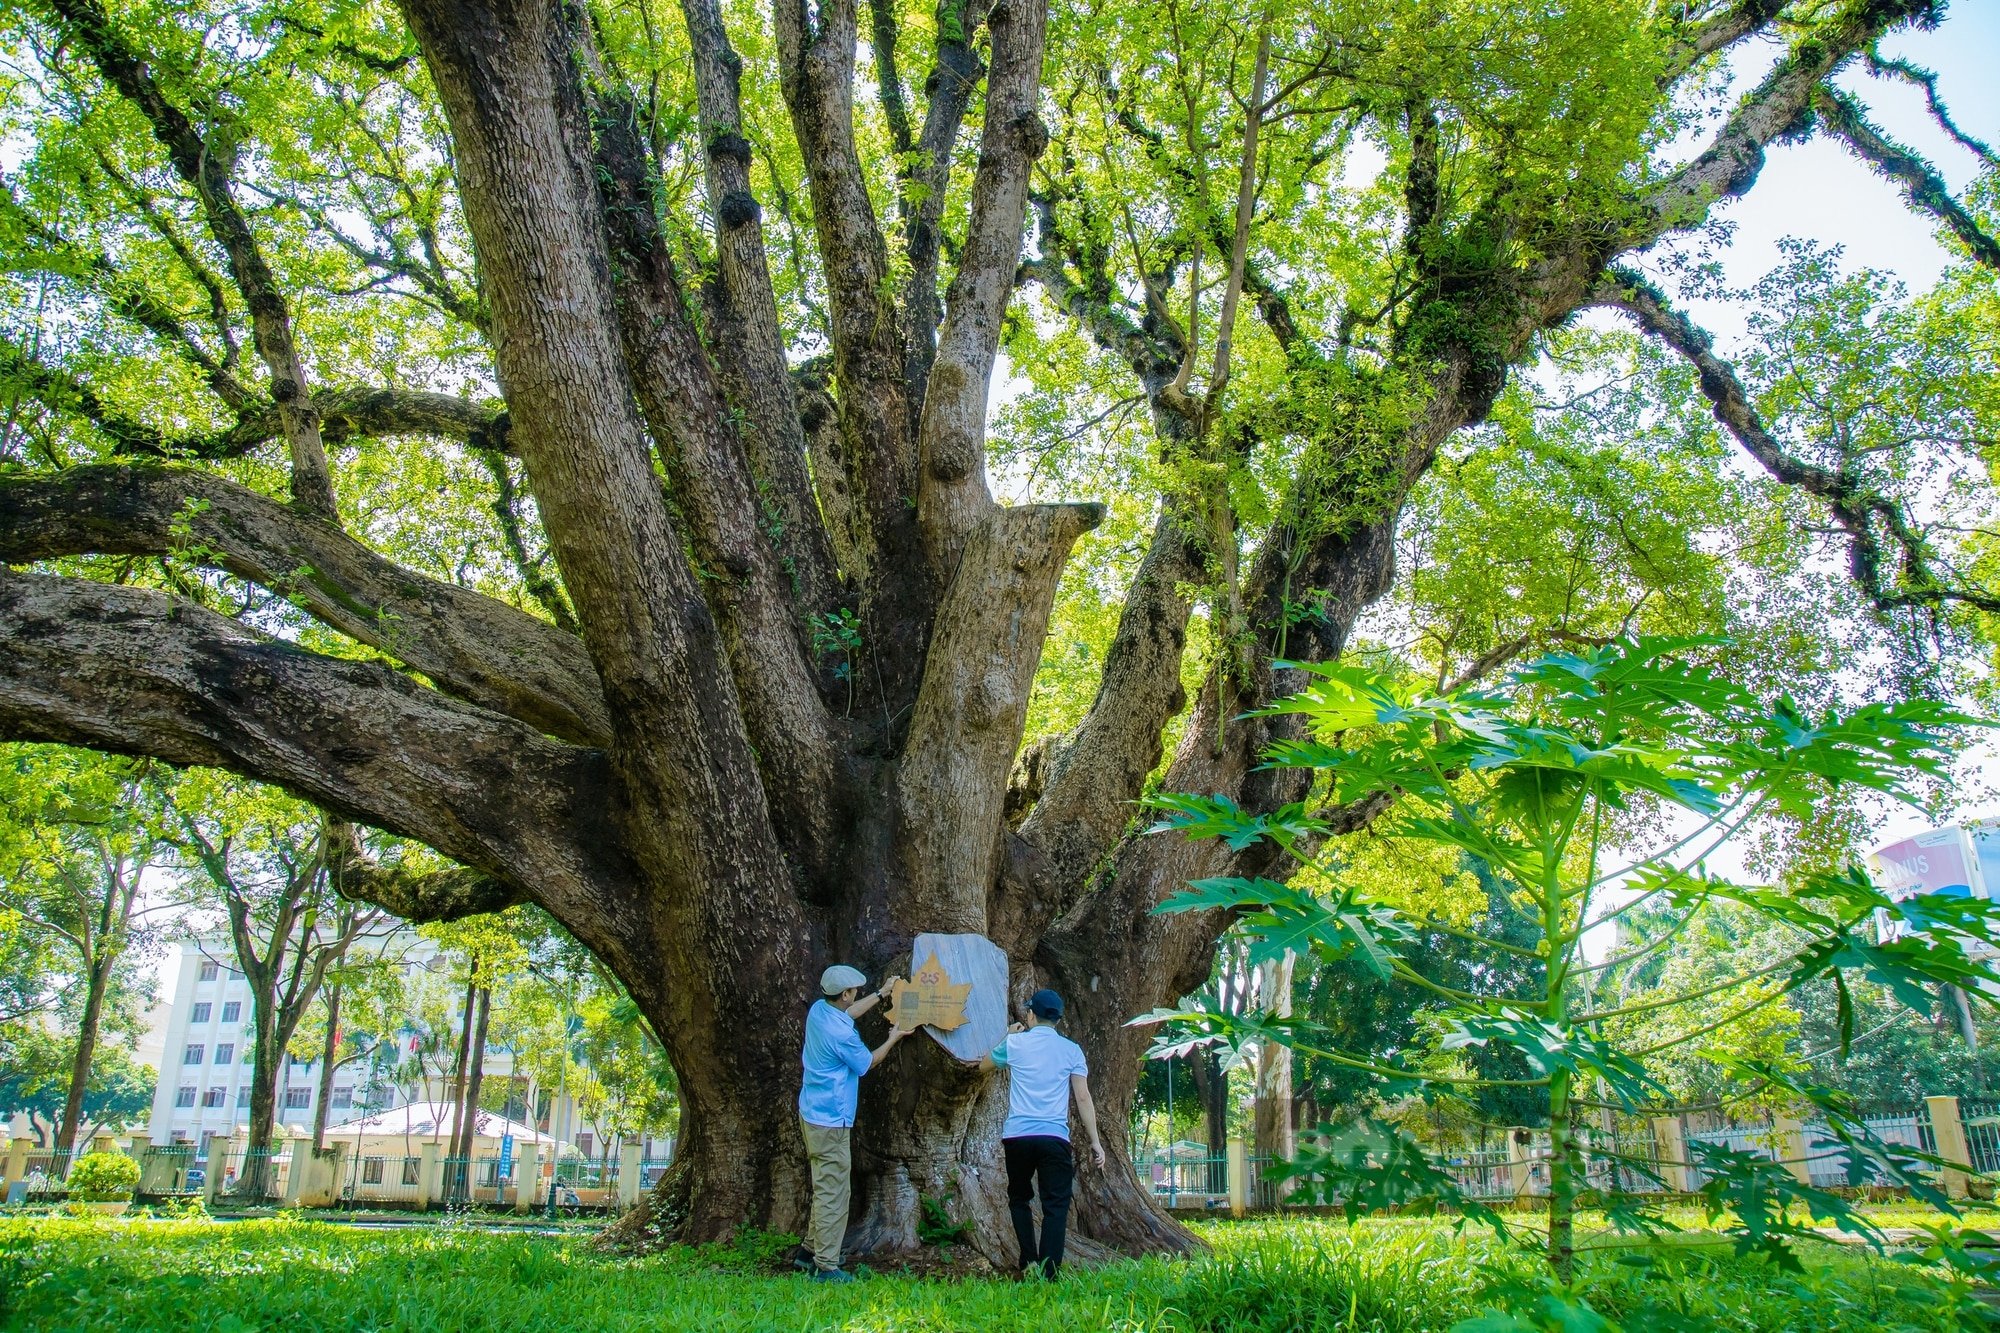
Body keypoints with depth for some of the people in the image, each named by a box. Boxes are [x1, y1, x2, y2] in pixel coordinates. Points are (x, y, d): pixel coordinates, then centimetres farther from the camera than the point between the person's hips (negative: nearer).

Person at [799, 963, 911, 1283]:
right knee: (833, 1194, -4)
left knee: (824, 1187, 21)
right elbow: (867, 1063, -5)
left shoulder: (818, 1010, 0)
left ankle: (812, 1249, 30)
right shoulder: (842, 1034, -25)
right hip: (830, 1121, -10)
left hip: (811, 1112, 10)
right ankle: (826, 1267, 0)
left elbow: (848, 1013, 24)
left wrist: (881, 995, 30)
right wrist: (893, 1039, 9)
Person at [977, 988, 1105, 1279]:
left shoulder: (1015, 1043, 6)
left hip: (1017, 1136, 1)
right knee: (1055, 1207, 3)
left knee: (1019, 1198, 20)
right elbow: (1083, 1098, 1)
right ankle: (1048, 1273, -5)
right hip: (1055, 1137, -1)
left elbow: (984, 1064, 25)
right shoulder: (1072, 1050, 6)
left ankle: (1030, 1261, 9)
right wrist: (1095, 1142, 4)